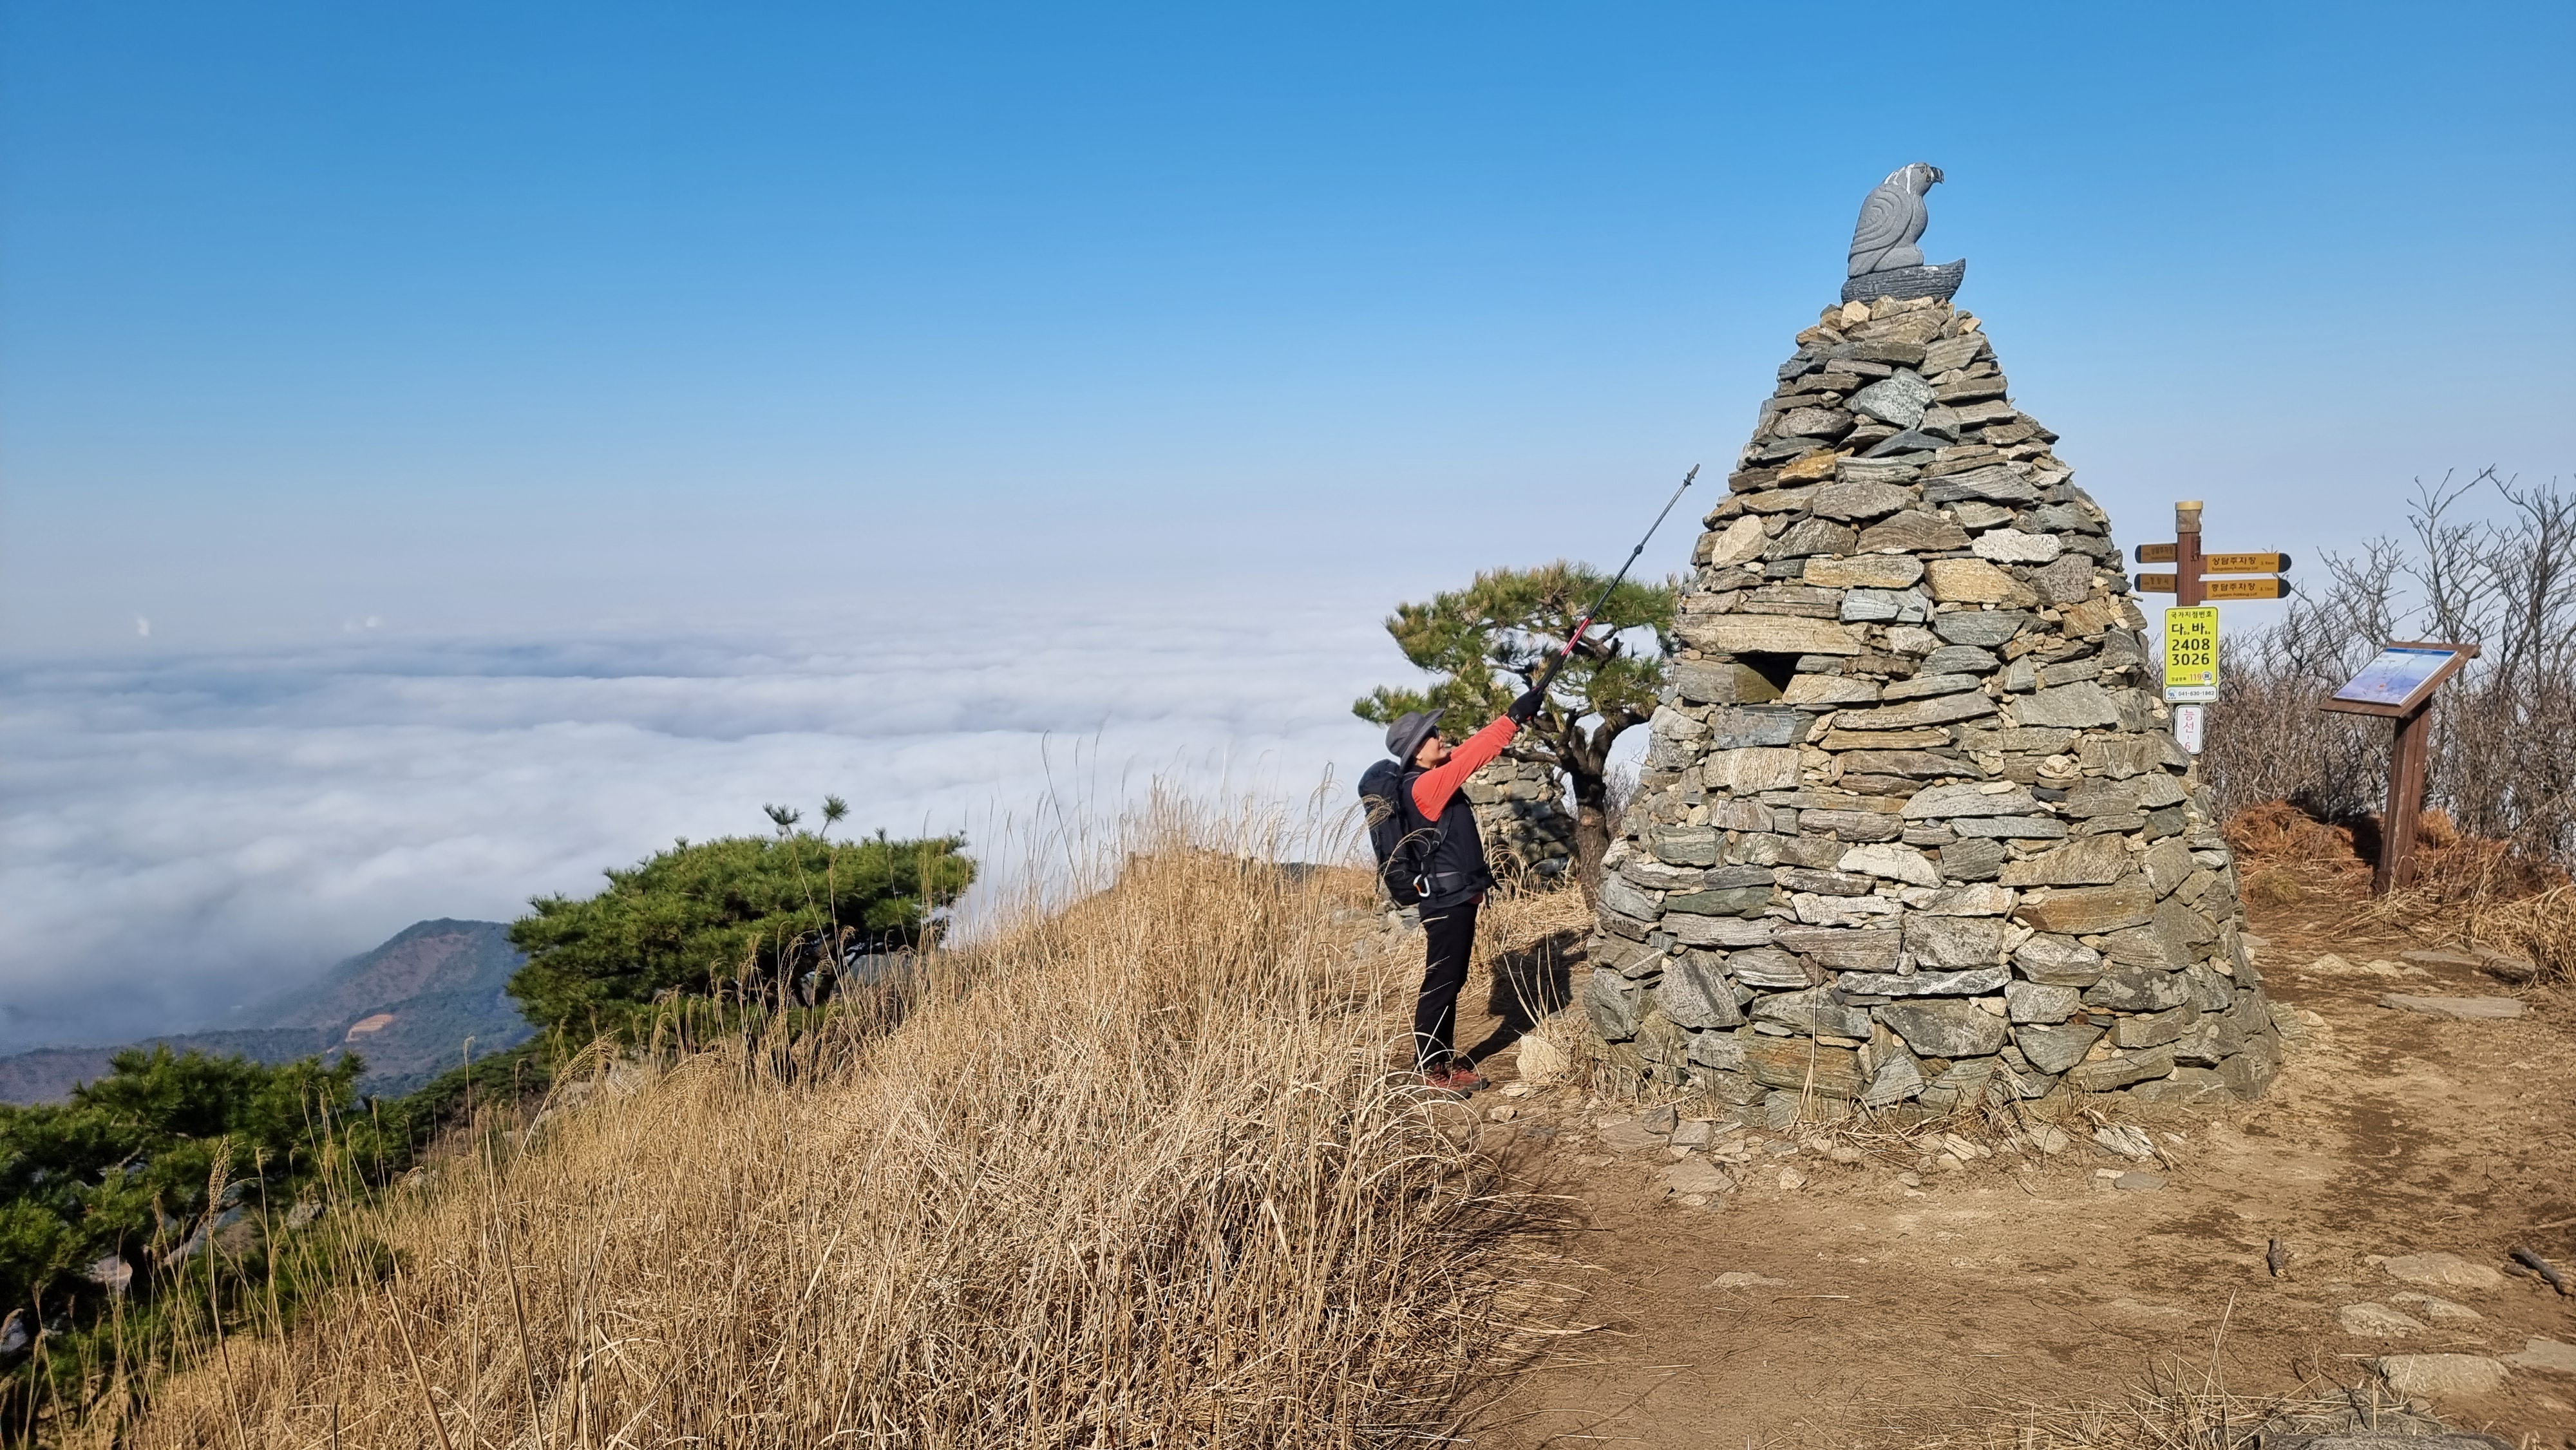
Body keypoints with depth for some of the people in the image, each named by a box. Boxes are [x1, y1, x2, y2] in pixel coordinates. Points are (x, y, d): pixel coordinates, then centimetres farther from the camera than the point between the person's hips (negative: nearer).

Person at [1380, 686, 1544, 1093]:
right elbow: (1472, 755, -26)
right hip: (1445, 901, -10)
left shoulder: (1438, 773, 9)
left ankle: (1444, 1060, 23)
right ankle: (1429, 1071, 2)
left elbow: (1470, 749, 12)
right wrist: (1513, 718, -23)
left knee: (1452, 982, 15)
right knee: (1440, 984, -4)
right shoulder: (1424, 785, -19)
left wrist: (1520, 715, 3)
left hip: (1460, 896, 10)